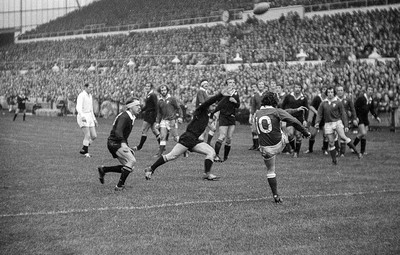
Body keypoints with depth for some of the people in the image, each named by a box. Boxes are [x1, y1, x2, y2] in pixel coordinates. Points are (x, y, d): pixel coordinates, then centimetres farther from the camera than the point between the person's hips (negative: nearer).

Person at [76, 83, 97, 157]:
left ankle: (83, 150, 16)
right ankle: (86, 153, -3)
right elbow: (78, 107, -24)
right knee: (87, 136, -14)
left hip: (89, 117, 9)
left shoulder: (89, 95, 15)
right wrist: (83, 116, -39)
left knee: (94, 136, 3)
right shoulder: (81, 95, -12)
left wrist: (94, 119, 22)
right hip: (83, 117, -9)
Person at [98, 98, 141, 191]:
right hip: (114, 143, -10)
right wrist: (123, 143, -45)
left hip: (119, 144, 10)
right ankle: (120, 186, -19)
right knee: (131, 160, -22)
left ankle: (103, 169, 12)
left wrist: (128, 148, 23)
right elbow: (118, 131, -31)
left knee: (129, 167, 4)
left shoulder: (131, 117, 16)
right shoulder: (124, 117, -16)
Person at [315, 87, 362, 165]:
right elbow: (319, 114, 11)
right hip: (328, 124, 2)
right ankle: (334, 159, 11)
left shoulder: (338, 102, 1)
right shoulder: (323, 103, 8)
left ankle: (356, 151, -16)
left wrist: (346, 125, 0)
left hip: (337, 122, -2)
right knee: (331, 142, 0)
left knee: (342, 137, -21)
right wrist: (317, 122, -7)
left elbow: (343, 114, 3)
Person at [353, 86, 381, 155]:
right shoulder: (361, 97, -17)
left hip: (365, 118, 8)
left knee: (364, 135, 7)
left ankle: (362, 151, 15)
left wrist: (376, 117, 15)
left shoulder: (370, 99, 6)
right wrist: (355, 117, -23)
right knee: (363, 133, -17)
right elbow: (354, 107, -17)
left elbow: (372, 109, 22)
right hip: (359, 118, -8)